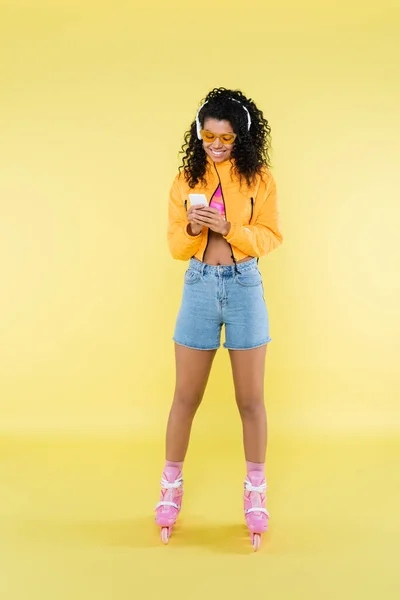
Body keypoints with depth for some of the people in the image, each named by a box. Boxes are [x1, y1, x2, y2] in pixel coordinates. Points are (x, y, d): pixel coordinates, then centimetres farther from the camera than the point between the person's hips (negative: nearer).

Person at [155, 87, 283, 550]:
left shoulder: (259, 178, -1)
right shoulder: (187, 178, 4)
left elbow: (269, 237, -6)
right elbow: (176, 245, 2)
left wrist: (227, 227, -21)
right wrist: (192, 229, -20)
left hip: (245, 287, -1)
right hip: (199, 287, 1)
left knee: (251, 398, 6)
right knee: (185, 396, 8)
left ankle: (255, 490, 23)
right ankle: (171, 486, 24)